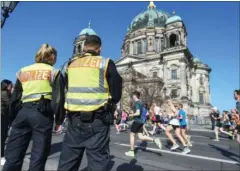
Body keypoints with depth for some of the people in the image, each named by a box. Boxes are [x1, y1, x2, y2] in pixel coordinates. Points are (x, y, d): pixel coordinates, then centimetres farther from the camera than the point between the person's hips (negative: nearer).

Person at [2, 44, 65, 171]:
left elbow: (15, 98, 15)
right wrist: (59, 119, 1)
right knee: (38, 156, 5)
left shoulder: (23, 71, 17)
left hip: (23, 112, 4)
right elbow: (57, 98, -4)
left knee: (13, 156, 11)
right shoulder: (53, 72, 4)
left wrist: (15, 115, 19)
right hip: (43, 113, -4)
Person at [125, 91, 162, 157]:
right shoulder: (141, 103, 13)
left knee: (132, 135, 6)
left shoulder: (136, 103, -14)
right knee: (140, 137, 9)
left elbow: (138, 113, -24)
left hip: (137, 121, -8)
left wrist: (131, 115, -9)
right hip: (141, 121, 8)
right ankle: (155, 140, -4)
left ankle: (131, 152, 14)